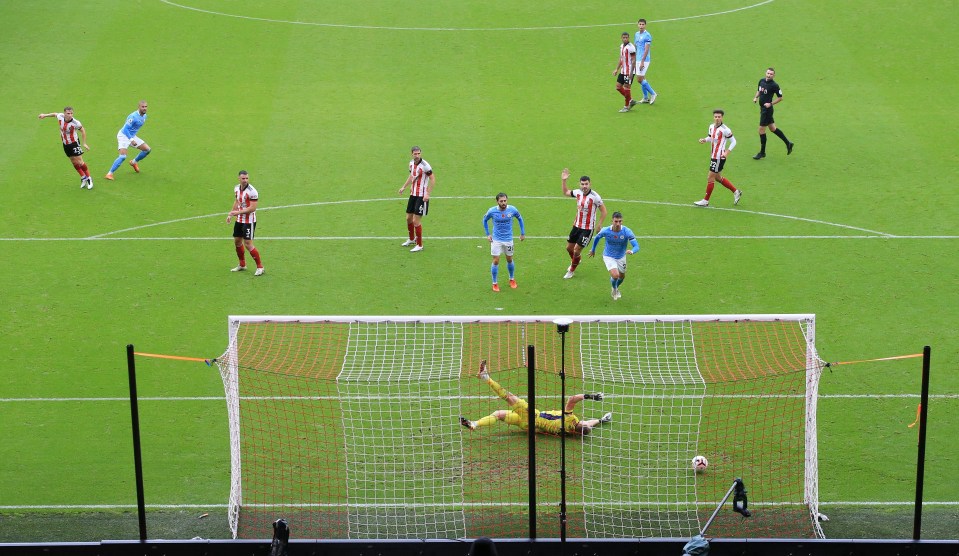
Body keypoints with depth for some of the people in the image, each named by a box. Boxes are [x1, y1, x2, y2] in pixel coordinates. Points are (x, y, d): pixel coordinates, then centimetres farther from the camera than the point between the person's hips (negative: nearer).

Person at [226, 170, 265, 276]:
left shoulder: (252, 191, -21)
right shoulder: (237, 188, 3)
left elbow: (252, 208, -23)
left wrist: (238, 212, -23)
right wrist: (231, 214, 15)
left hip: (249, 221, -8)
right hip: (239, 220, 8)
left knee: (248, 244, -9)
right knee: (237, 241, 15)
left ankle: (260, 267, 2)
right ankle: (242, 265, 33)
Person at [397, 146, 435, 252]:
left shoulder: (424, 165, -18)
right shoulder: (411, 163, 5)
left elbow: (432, 179, -16)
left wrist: (428, 194, -21)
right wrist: (403, 187, 19)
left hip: (422, 196, -8)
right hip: (413, 194, 8)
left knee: (416, 220, -7)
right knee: (408, 218, 15)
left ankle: (419, 245, 6)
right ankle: (412, 239, 37)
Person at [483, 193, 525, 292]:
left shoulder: (512, 210, -12)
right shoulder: (492, 211, -14)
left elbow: (520, 219, 8)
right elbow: (485, 220, 6)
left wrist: (523, 233, 10)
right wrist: (488, 234, 2)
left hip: (508, 239, 1)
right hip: (496, 240, -1)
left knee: (509, 260, 13)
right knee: (496, 261, -5)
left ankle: (512, 279, 36)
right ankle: (494, 284, 9)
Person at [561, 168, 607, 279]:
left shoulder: (595, 197, -21)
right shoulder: (578, 192, -2)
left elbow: (603, 211, -13)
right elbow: (565, 193, 18)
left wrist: (599, 224, -15)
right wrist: (564, 180, 7)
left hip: (587, 228, -6)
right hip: (577, 226, 6)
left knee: (577, 250, -5)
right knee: (569, 247, 15)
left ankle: (571, 270, 20)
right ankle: (577, 260, 48)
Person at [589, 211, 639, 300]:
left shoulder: (627, 232, -27)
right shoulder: (605, 231, -24)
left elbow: (636, 246, -29)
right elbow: (597, 237, 0)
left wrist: (632, 251, -52)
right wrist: (593, 249, 13)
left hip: (621, 257, 2)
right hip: (609, 257, -2)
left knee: (622, 277, 21)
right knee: (615, 275, -22)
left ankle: (616, 288, 57)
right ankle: (614, 289, 15)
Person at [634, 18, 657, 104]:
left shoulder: (647, 35, -12)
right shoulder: (637, 34, 12)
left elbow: (646, 50, -17)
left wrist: (642, 62, -22)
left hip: (644, 60, -8)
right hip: (638, 59, 8)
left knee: (640, 79, -10)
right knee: (642, 78, 10)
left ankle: (652, 94, 1)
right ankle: (646, 98, 18)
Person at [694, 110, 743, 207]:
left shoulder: (725, 129, -17)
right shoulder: (711, 127, 5)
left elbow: (733, 141, -9)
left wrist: (727, 152, -18)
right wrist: (704, 140, 0)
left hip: (719, 157, -9)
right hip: (713, 156, 9)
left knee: (710, 178, -3)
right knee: (718, 178, 18)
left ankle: (705, 201, 8)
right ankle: (736, 192, 30)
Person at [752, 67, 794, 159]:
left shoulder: (774, 85, -16)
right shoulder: (761, 81, 5)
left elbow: (780, 98, -9)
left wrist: (771, 104, -17)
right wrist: (756, 97, 3)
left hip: (767, 109, -8)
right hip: (762, 108, 8)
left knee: (761, 130, -4)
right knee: (772, 128, 16)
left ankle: (762, 153, 8)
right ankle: (788, 143, 28)